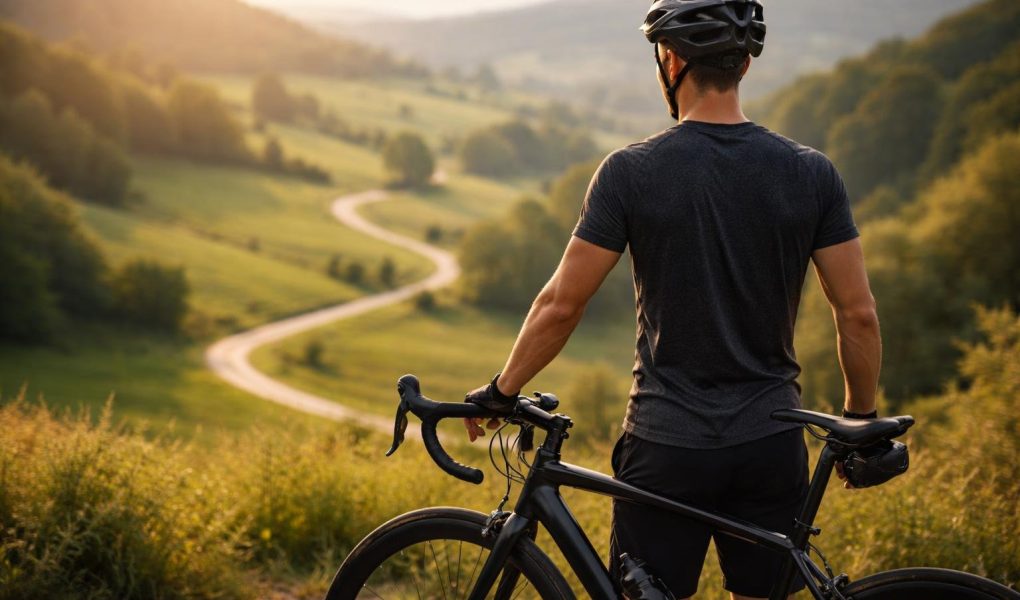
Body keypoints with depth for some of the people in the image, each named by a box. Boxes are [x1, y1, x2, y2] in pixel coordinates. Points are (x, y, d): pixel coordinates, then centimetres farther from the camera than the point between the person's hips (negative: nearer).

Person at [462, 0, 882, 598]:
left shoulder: (631, 172, -10)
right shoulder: (811, 173, -3)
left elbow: (561, 306, -7)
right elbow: (859, 314, -1)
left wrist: (501, 391, 6)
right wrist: (862, 418, 12)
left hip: (666, 444, -2)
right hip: (771, 446, 3)